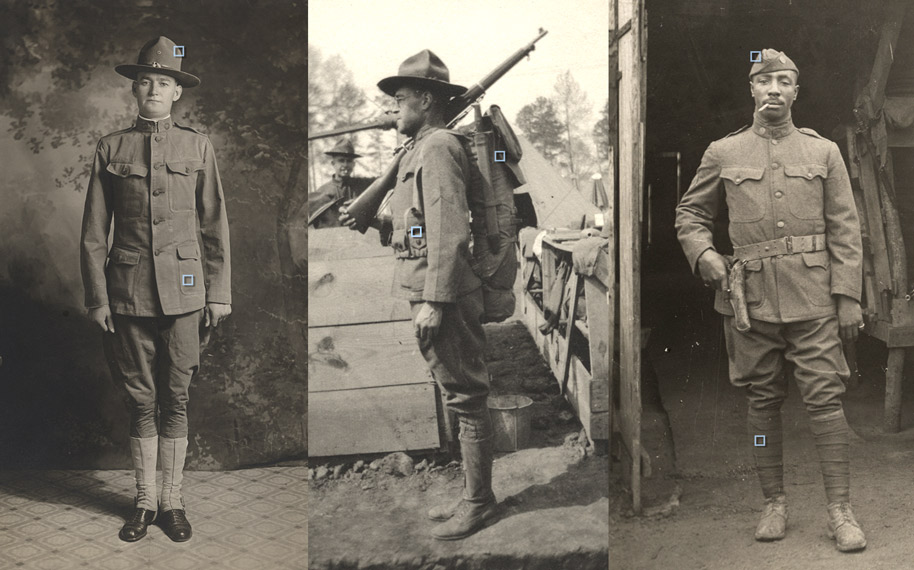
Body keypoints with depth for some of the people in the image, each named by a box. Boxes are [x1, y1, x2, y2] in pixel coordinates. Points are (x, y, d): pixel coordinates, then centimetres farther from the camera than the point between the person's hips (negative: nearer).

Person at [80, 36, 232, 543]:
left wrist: (219, 293, 2)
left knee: (176, 400, 4)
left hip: (183, 290, 0)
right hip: (129, 290, 0)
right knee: (140, 401, 7)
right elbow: (93, 233, 5)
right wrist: (97, 297, 0)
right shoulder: (111, 149, 5)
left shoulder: (197, 147, 5)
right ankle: (145, 502, 18)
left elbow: (215, 226, 5)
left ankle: (173, 501, 16)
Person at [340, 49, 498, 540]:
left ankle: (478, 504, 7)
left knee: (466, 399, -2)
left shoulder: (438, 148, -13)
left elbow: (449, 230, -21)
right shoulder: (424, 150, 19)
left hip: (445, 296, -11)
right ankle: (475, 496, 25)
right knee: (463, 399, 15)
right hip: (436, 294, 11)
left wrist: (433, 301, -23)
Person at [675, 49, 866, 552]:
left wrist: (849, 298, -1)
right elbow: (690, 212, 16)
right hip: (750, 297, 1)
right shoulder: (722, 153, 8)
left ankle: (840, 511, 3)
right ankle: (774, 504, 18)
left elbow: (845, 230, 6)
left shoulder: (824, 152, 8)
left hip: (813, 299, -1)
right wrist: (703, 253, -4)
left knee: (825, 398, -3)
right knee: (762, 401, 7)